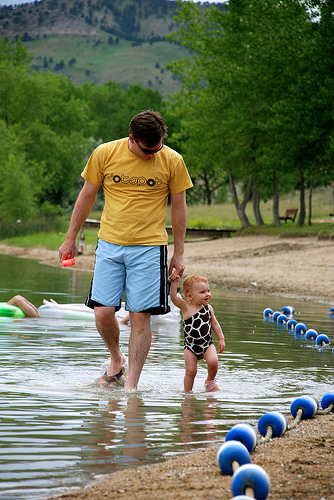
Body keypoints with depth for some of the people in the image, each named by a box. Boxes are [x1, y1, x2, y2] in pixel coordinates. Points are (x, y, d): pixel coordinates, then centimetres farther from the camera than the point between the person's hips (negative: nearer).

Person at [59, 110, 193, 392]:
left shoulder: (172, 161, -4)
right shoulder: (104, 154, -4)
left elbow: (178, 206, 5)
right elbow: (87, 196, 8)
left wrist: (179, 253, 6)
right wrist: (71, 239, 12)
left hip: (149, 247, -1)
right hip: (109, 244, 1)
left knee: (140, 316, -5)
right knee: (103, 311, -6)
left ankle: (132, 384, 3)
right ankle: (116, 357, 24)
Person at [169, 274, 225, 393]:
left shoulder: (208, 308, 4)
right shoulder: (186, 307, -8)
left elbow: (214, 324, 15)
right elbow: (174, 298, -23)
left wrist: (221, 339, 11)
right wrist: (174, 283, -35)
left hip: (207, 344, 2)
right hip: (190, 346, -2)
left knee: (213, 361, -21)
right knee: (190, 371, -3)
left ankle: (210, 380, 8)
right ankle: (188, 392, 16)